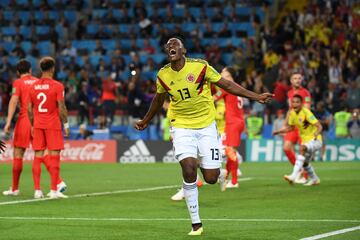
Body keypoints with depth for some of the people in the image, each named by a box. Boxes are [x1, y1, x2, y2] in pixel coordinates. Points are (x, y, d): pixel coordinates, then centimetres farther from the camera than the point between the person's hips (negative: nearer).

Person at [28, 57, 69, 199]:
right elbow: (61, 107, -10)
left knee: (38, 156, 6)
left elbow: (29, 109, 8)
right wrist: (66, 124, -2)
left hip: (37, 125, 4)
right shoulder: (57, 86, -7)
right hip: (53, 124, -4)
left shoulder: (33, 86, 6)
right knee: (54, 156, -2)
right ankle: (54, 190, -6)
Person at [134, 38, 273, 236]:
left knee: (211, 179, -7)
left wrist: (256, 97, -8)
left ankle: (205, 166, 34)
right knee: (188, 171, -20)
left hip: (206, 126, -1)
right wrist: (145, 121, 31)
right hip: (182, 127, 1)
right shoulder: (163, 75, -2)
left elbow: (227, 85, -3)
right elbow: (158, 99, 18)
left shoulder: (200, 66, -9)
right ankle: (196, 223, -8)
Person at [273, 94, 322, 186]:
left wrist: (316, 133, -45)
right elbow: (290, 127, 17)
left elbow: (319, 126, -24)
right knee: (304, 163, 17)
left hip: (315, 140, -8)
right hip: (305, 140, 8)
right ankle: (314, 179, 46)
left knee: (302, 148, -36)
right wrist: (279, 131, 2)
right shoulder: (292, 113, 0)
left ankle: (294, 175, -43)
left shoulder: (306, 112, -20)